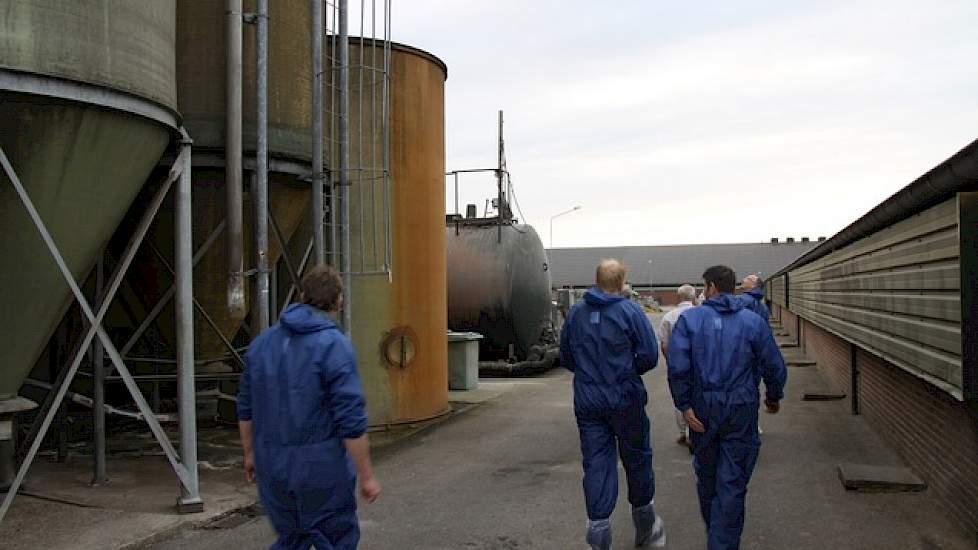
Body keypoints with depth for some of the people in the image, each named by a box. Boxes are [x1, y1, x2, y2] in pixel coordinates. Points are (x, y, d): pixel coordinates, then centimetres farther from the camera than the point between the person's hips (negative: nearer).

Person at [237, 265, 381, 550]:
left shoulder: (262, 342, 4)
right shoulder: (335, 345, -15)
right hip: (321, 467, -5)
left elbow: (246, 408, 11)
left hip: (272, 465, 6)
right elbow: (351, 421, -17)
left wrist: (250, 453, 23)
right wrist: (366, 476, -10)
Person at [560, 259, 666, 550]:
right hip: (625, 400, -2)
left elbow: (566, 357, 9)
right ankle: (645, 527, 31)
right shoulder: (631, 311, -9)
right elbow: (649, 356, -12)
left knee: (596, 464, 6)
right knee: (637, 458, 14)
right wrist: (628, 370, 6)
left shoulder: (576, 313, 2)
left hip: (587, 402, 3)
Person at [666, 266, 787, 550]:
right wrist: (774, 397, 19)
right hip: (742, 409, -1)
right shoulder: (754, 321, -1)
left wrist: (685, 405, -8)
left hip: (703, 408, 1)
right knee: (732, 481, 4)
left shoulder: (689, 318, -3)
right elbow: (774, 366, 1)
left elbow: (677, 366, -13)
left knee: (706, 474, 21)